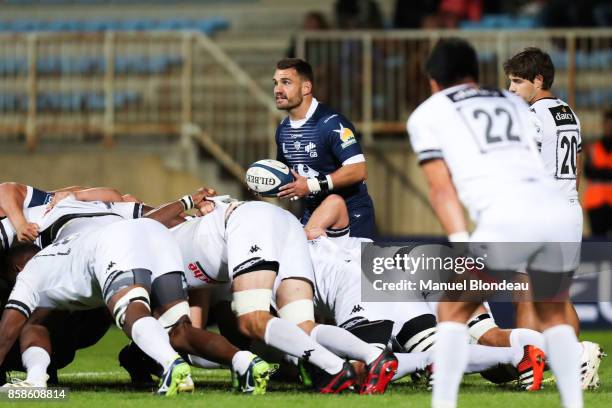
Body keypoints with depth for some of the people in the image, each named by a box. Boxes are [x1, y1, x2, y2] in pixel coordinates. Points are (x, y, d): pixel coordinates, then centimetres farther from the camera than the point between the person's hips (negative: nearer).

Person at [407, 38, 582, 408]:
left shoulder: (428, 113, 19)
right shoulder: (515, 104, 33)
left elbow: (442, 187, 7)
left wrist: (460, 243, -2)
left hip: (508, 218, -4)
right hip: (562, 212, 4)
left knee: (453, 311, 15)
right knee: (553, 313, 25)